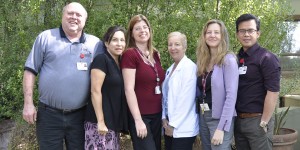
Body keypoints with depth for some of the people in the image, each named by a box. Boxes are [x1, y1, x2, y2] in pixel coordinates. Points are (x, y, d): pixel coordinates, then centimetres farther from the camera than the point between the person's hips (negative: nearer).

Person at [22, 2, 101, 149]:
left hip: (80, 115, 2)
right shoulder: (46, 37, 0)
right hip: (49, 114, -1)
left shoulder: (95, 43, 3)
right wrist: (28, 103, -6)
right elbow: (30, 71, 0)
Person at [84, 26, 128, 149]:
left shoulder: (120, 63, 12)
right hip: (101, 121, -8)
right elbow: (95, 91, -17)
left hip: (114, 121, 8)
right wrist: (101, 121, -20)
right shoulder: (101, 60, -12)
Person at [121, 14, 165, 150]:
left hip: (157, 115, 7)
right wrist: (138, 120, -18)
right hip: (140, 116, -7)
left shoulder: (155, 54, 9)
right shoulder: (130, 54, -11)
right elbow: (129, 89, -16)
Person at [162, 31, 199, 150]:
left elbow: (186, 100, -18)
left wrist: (174, 124, -15)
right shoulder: (170, 69, 12)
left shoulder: (189, 67, -12)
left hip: (183, 129, -7)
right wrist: (164, 119, 1)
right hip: (169, 126, 7)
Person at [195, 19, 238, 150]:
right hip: (203, 116, 7)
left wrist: (221, 128, -21)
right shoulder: (203, 60, 8)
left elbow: (231, 95, -18)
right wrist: (200, 113, 3)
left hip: (220, 118, -6)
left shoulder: (228, 60, -12)